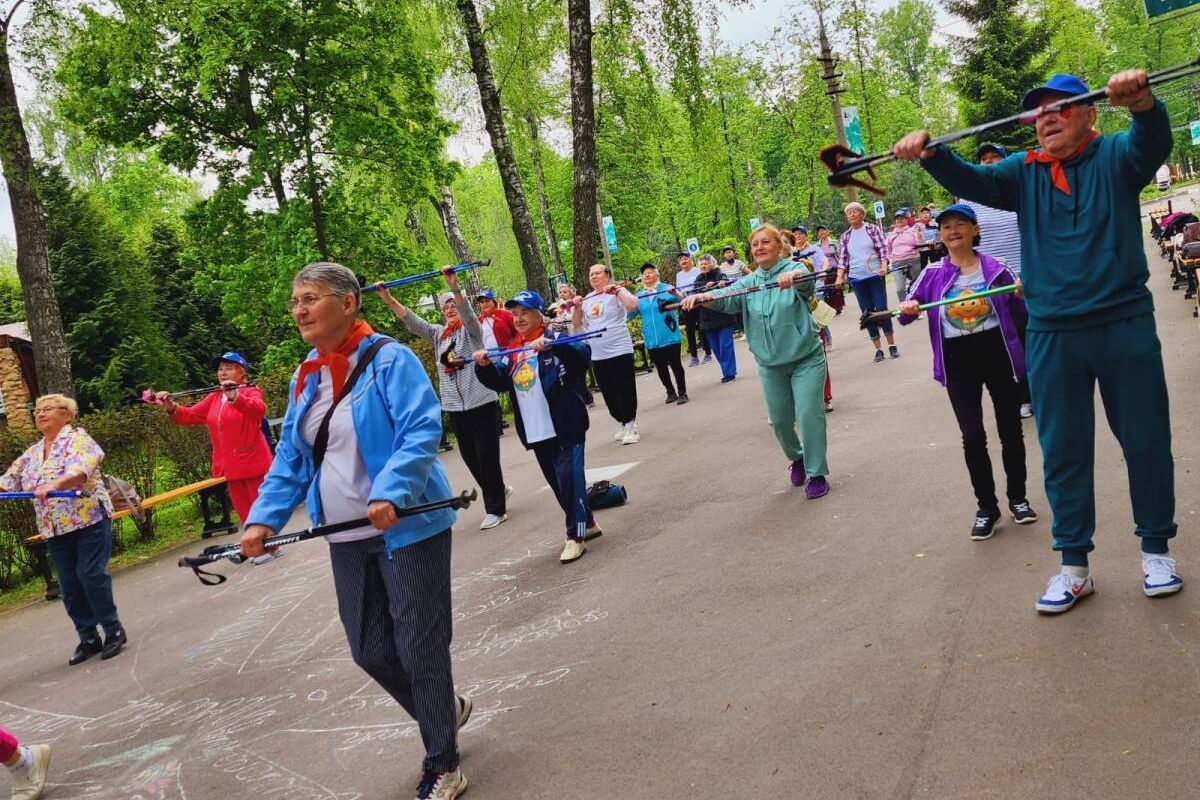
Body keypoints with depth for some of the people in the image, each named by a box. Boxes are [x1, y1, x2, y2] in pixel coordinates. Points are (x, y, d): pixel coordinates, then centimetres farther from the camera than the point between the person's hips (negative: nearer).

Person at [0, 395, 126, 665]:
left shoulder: (77, 438, -5)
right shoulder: (31, 454, 16)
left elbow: (81, 469, -25)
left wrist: (54, 485, -41)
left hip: (90, 521, -6)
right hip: (55, 530, 7)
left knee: (91, 575, -12)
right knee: (70, 586, 6)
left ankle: (114, 630, 1)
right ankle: (88, 639, 16)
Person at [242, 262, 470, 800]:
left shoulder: (389, 359, -12)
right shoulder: (304, 379, 11)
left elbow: (422, 431, -21)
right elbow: (290, 458, 13)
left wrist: (389, 493, -34)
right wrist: (264, 519, 0)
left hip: (408, 529, -7)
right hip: (347, 539, 7)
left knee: (420, 648, 0)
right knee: (369, 650, 13)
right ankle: (444, 711, 40)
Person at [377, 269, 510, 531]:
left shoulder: (471, 329, -1)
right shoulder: (438, 333, 13)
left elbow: (467, 310, -21)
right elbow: (411, 321, 5)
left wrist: (454, 286, -38)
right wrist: (388, 299, -7)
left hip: (481, 402, -6)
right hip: (454, 406, 6)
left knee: (487, 455, -3)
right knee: (469, 456, 13)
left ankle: (496, 508, 6)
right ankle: (498, 490, 34)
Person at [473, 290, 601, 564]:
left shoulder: (555, 341, -6)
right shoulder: (512, 352, 13)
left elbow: (584, 351, -25)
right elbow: (498, 381, 5)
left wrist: (550, 345, -40)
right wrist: (485, 365, -15)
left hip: (565, 428, -7)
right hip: (535, 433, 7)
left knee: (569, 479, -8)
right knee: (557, 483, 15)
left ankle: (576, 536, 1)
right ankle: (586, 523, 30)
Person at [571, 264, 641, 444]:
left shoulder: (617, 292, -3)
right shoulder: (587, 299, 14)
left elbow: (633, 305, -21)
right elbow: (576, 324, 15)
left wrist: (617, 290, -21)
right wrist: (577, 307, 0)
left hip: (619, 350, -6)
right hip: (597, 355, 6)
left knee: (625, 389, -4)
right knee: (608, 393, 11)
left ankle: (630, 425, 5)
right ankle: (623, 423, 25)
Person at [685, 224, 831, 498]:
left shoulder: (795, 270, -7)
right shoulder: (749, 282, 4)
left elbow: (806, 281, -31)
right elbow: (726, 296, -13)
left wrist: (792, 276, -55)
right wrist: (702, 297, -36)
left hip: (806, 359, -4)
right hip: (770, 364, 4)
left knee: (809, 415, -12)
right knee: (779, 420, 11)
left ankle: (817, 474, 2)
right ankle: (797, 458, 38)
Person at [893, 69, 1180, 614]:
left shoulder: (1115, 157, 1)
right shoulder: (1024, 172, 8)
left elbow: (1153, 143, -19)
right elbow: (971, 181, -6)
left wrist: (1142, 103, -43)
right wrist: (930, 154, -27)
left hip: (1125, 325, -2)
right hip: (1052, 336, 2)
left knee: (1146, 442, 8)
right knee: (1063, 451, 6)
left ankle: (1156, 549, 27)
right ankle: (1074, 565, 18)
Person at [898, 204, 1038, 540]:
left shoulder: (995, 268, -2)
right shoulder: (933, 274, 0)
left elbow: (1022, 308, 7)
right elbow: (907, 314, 4)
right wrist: (908, 308, -18)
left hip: (997, 353, 0)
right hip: (958, 361, 0)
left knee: (1010, 430, 11)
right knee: (972, 435, -2)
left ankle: (1018, 498, 30)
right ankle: (986, 507, 13)